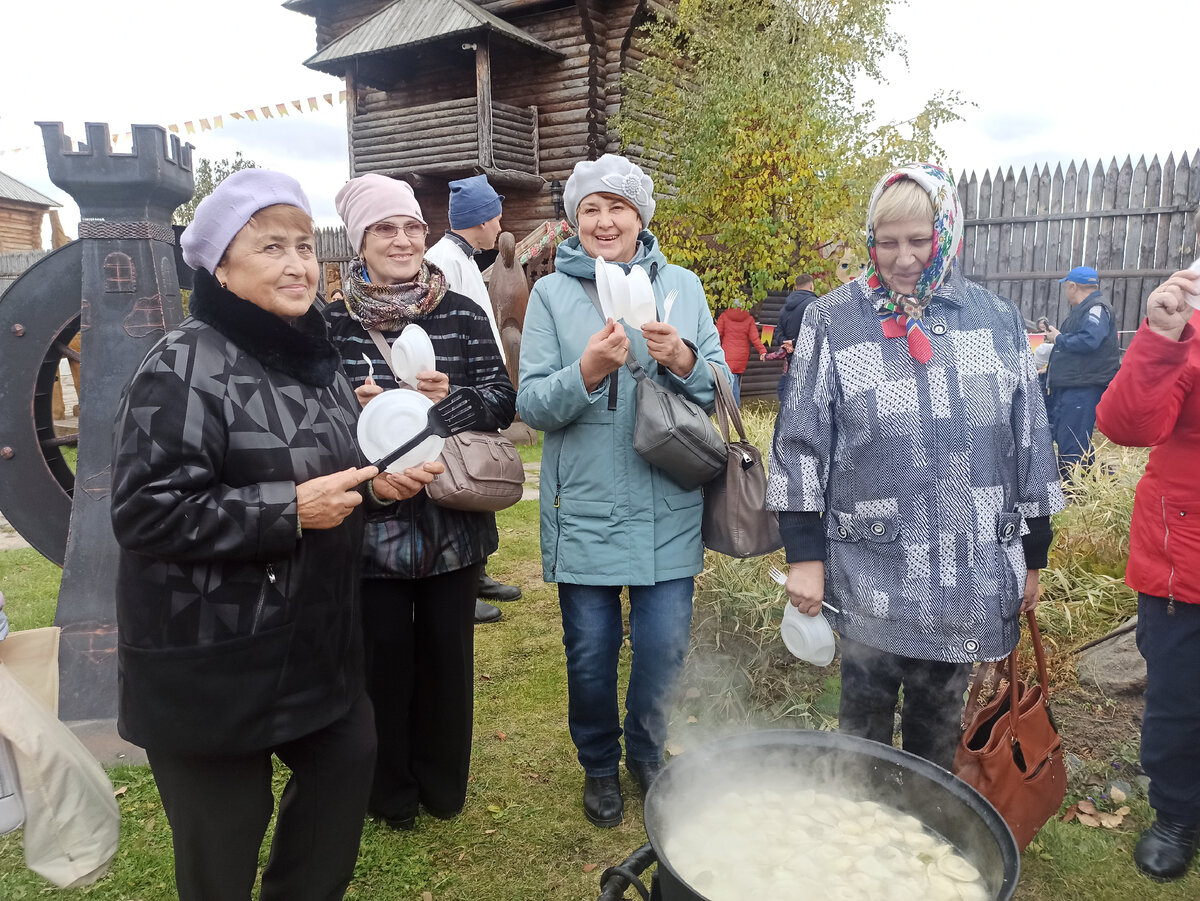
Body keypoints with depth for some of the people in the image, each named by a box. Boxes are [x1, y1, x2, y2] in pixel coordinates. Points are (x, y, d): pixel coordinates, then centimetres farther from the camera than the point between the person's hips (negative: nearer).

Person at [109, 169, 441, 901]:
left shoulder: (316, 357, 8)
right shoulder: (188, 366, -18)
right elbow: (145, 512, -23)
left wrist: (375, 486, 1)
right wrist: (288, 510, -25)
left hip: (318, 638, 8)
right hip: (213, 660, -8)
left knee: (348, 759, 18)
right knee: (225, 833, 7)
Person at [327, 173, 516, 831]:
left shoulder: (462, 314, 1)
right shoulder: (332, 322, 0)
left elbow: (503, 401, 2)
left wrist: (452, 397, -18)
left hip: (454, 521, 1)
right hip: (371, 521, 0)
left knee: (447, 651, 12)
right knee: (382, 654, 9)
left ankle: (443, 783, 34)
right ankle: (390, 791, 32)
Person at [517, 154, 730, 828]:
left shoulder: (682, 286, 6)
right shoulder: (552, 294, 1)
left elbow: (722, 389, 5)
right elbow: (532, 405, -4)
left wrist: (684, 362, -16)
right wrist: (587, 372, -22)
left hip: (668, 511, 1)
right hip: (584, 511, -1)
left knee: (666, 650, 7)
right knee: (591, 652, 11)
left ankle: (646, 753, 37)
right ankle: (600, 765, 38)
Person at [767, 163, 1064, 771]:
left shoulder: (997, 320, 5)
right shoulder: (833, 321, -3)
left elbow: (1029, 441, 9)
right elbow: (800, 444, -5)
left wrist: (1033, 555, 11)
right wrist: (804, 554, -8)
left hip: (971, 573, 3)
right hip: (872, 570, -2)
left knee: (939, 720, 19)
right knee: (865, 720, 11)